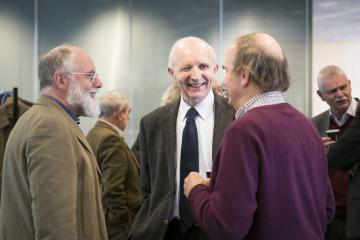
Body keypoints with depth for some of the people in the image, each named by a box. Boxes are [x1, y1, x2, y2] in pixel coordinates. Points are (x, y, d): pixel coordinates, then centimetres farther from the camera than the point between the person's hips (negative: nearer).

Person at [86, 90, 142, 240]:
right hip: (114, 221, -9)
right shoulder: (111, 139, -18)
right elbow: (113, 189, -23)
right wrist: (125, 223, -18)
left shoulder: (93, 134, 10)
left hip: (98, 215, 10)